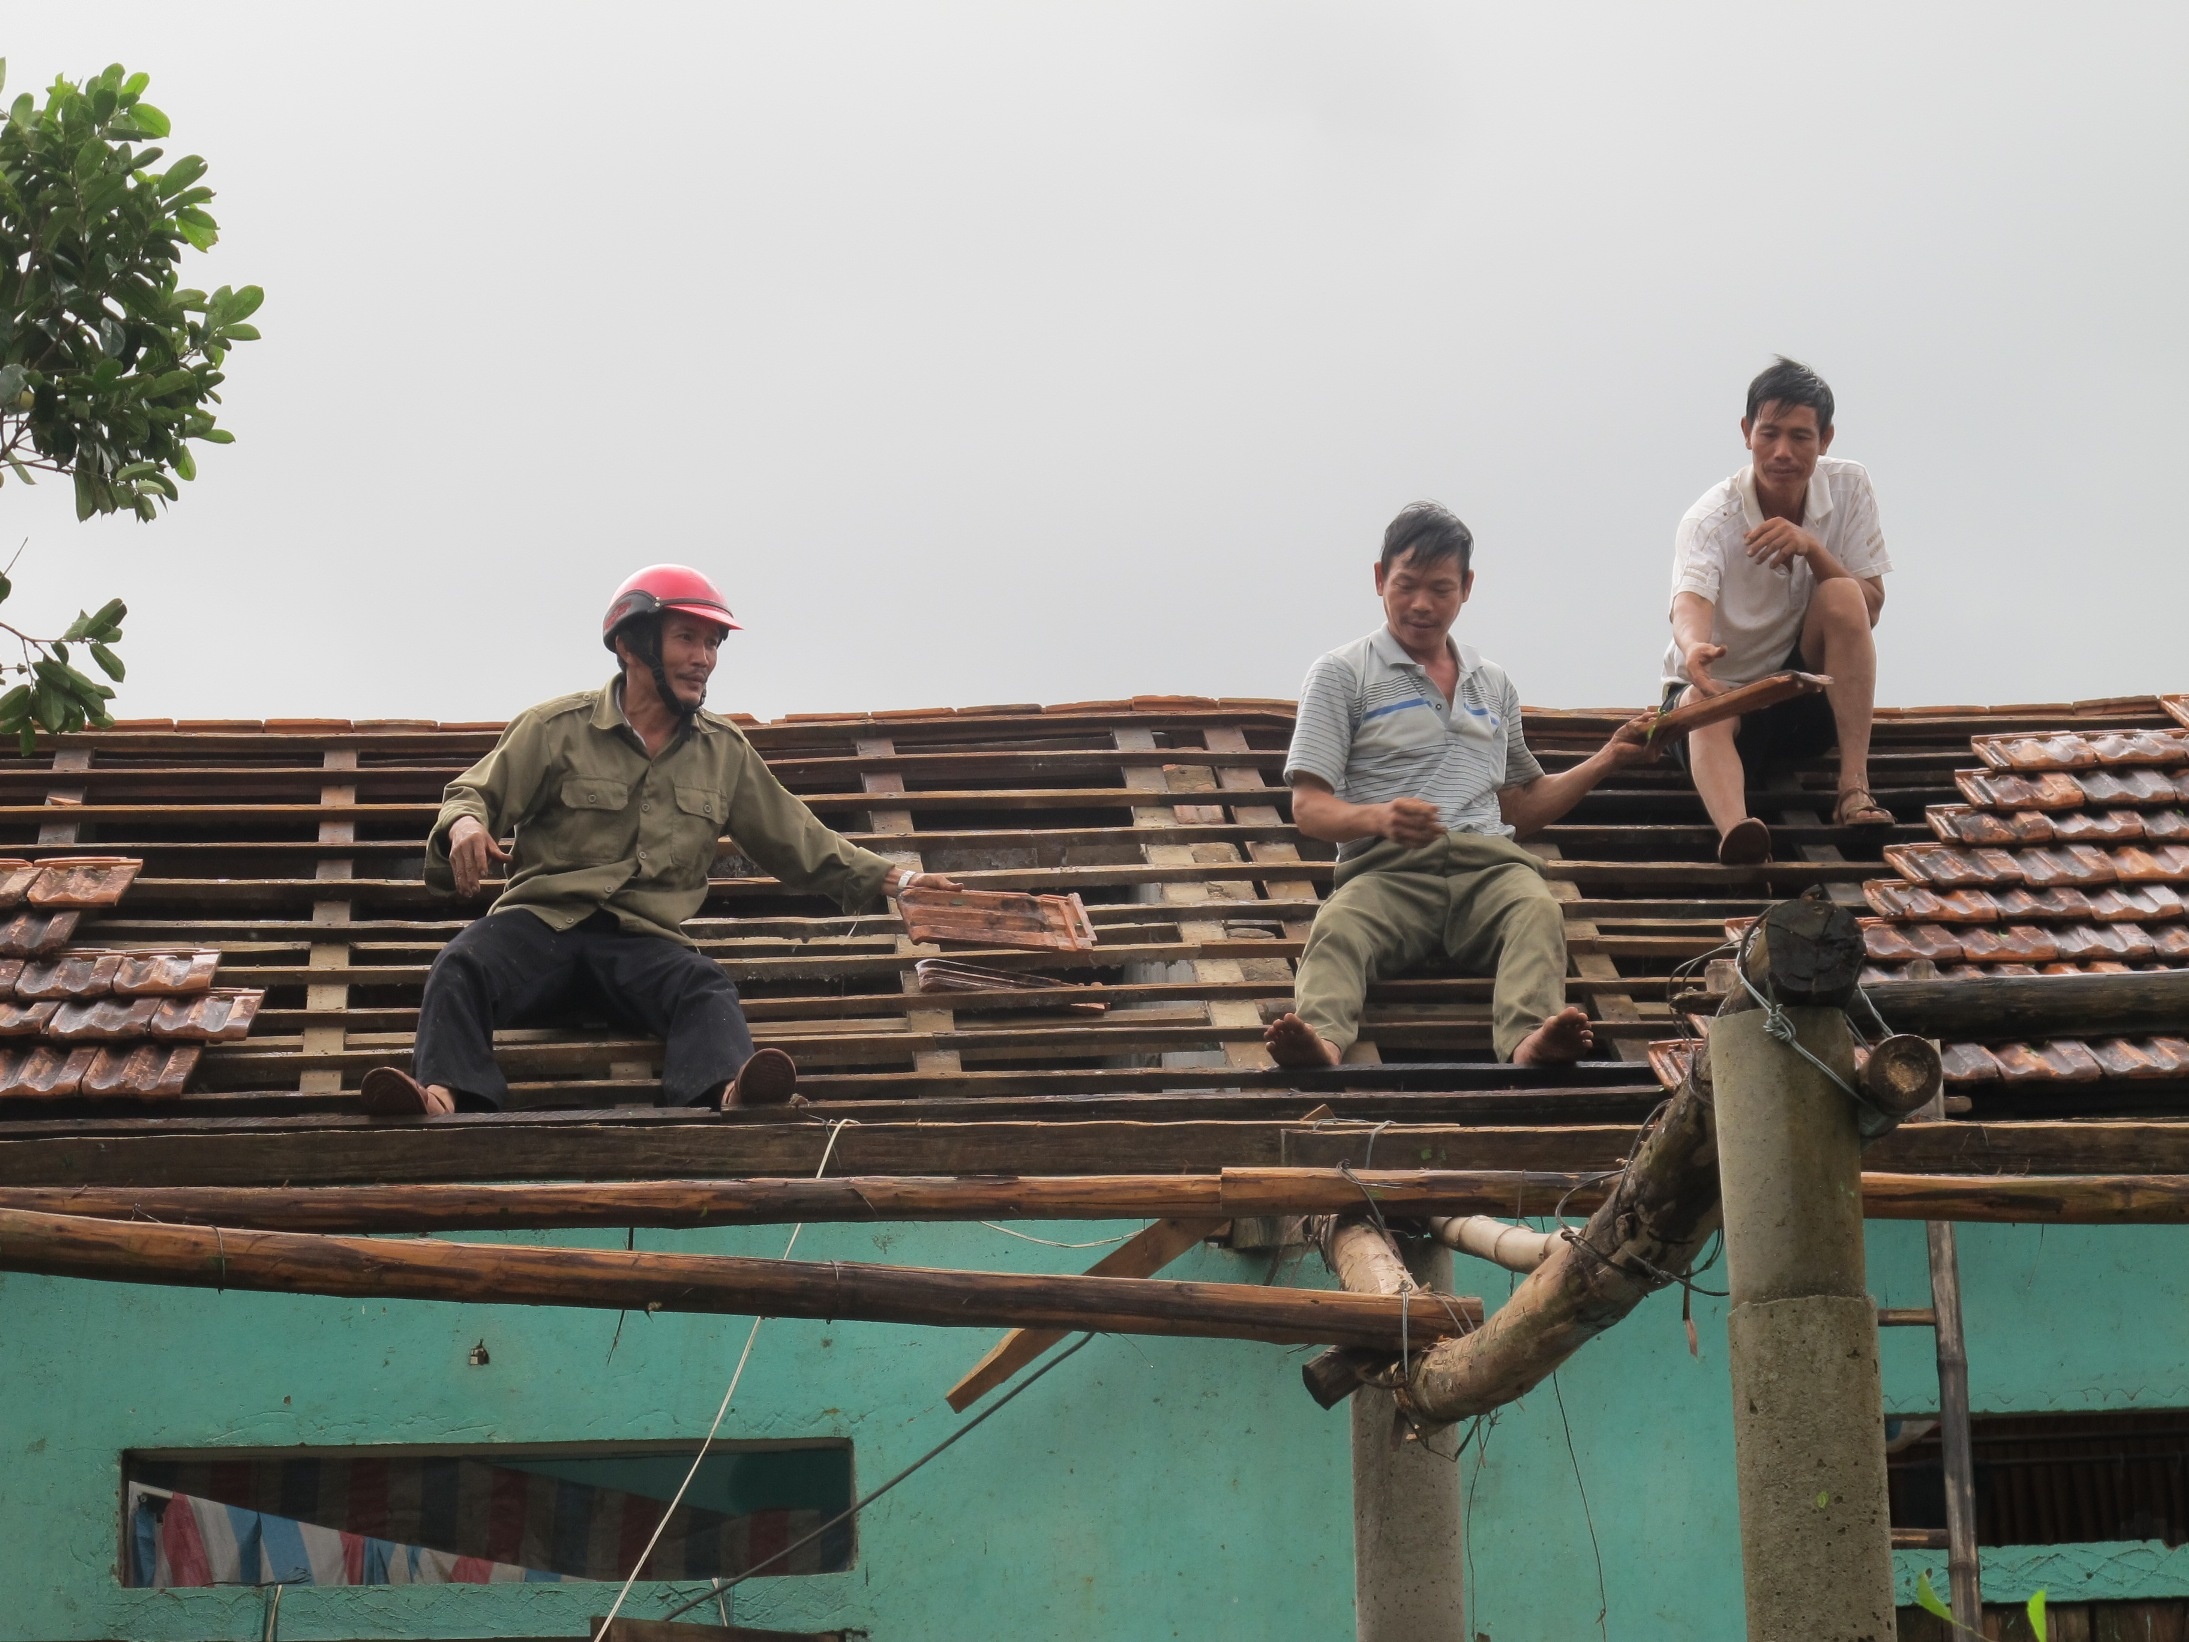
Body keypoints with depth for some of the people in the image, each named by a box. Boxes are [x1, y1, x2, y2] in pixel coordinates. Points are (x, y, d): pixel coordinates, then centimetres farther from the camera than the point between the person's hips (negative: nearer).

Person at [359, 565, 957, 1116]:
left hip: (644, 939, 1)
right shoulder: (556, 728, 8)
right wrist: (465, 825, -19)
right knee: (461, 967, -34)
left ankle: (726, 1092, -65)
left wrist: (891, 878, 25)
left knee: (706, 989, -34)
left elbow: (796, 841, 29)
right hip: (542, 919, -1)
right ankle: (445, 1095, -60)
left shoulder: (726, 750, 19)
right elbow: (475, 794, 7)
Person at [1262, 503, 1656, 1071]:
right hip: (1387, 867, -3)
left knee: (1537, 912, -34)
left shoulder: (1493, 684, 29)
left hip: (1487, 861, 3)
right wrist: (1379, 818, -16)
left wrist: (1607, 758, 26)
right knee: (1338, 928, -38)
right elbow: (1309, 809, 5)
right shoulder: (1342, 674, 14)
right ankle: (1320, 1038, -66)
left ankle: (1529, 1038, -62)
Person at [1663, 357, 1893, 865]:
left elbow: (1870, 609, -8)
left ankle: (1854, 786, -28)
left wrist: (1811, 548, -26)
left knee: (1842, 596, -25)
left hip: (1806, 703, 3)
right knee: (1707, 704, -38)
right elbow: (1690, 602, -38)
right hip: (1722, 691, -3)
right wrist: (1694, 647, -63)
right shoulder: (1710, 519, -17)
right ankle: (1734, 830, -68)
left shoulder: (1849, 487, -6)